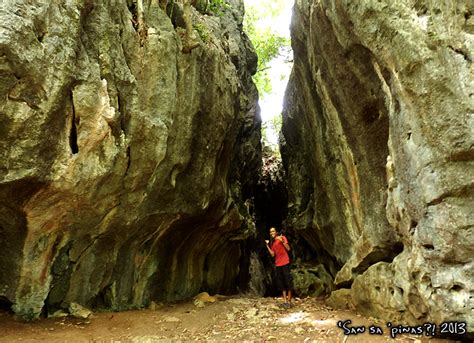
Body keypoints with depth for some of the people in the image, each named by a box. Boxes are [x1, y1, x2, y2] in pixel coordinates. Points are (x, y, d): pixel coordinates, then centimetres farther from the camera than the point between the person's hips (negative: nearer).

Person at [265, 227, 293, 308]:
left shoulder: (282, 238, -2)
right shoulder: (272, 242, 14)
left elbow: (288, 248, -11)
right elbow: (272, 254, 7)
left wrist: (282, 241, -23)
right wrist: (267, 245, 0)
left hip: (285, 262, -6)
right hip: (277, 264, 6)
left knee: (288, 281, -5)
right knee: (281, 283, 6)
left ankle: (289, 300, 0)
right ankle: (285, 300, 11)